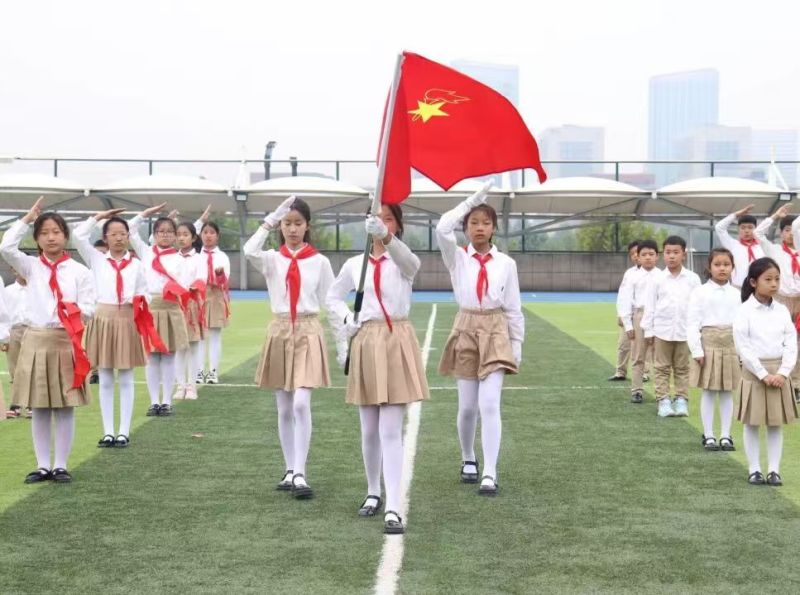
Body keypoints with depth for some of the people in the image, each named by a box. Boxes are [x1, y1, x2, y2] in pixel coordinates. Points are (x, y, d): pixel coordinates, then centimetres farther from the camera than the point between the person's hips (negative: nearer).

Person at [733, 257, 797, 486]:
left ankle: (774, 470, 13)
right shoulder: (745, 311, -9)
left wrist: (782, 373, -10)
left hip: (779, 374, 3)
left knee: (776, 424, 7)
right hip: (754, 372, -3)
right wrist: (764, 374, -14)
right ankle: (754, 470, 13)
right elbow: (743, 347, -12)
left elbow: (791, 345, 1)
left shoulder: (782, 311, 2)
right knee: (752, 424, 5)